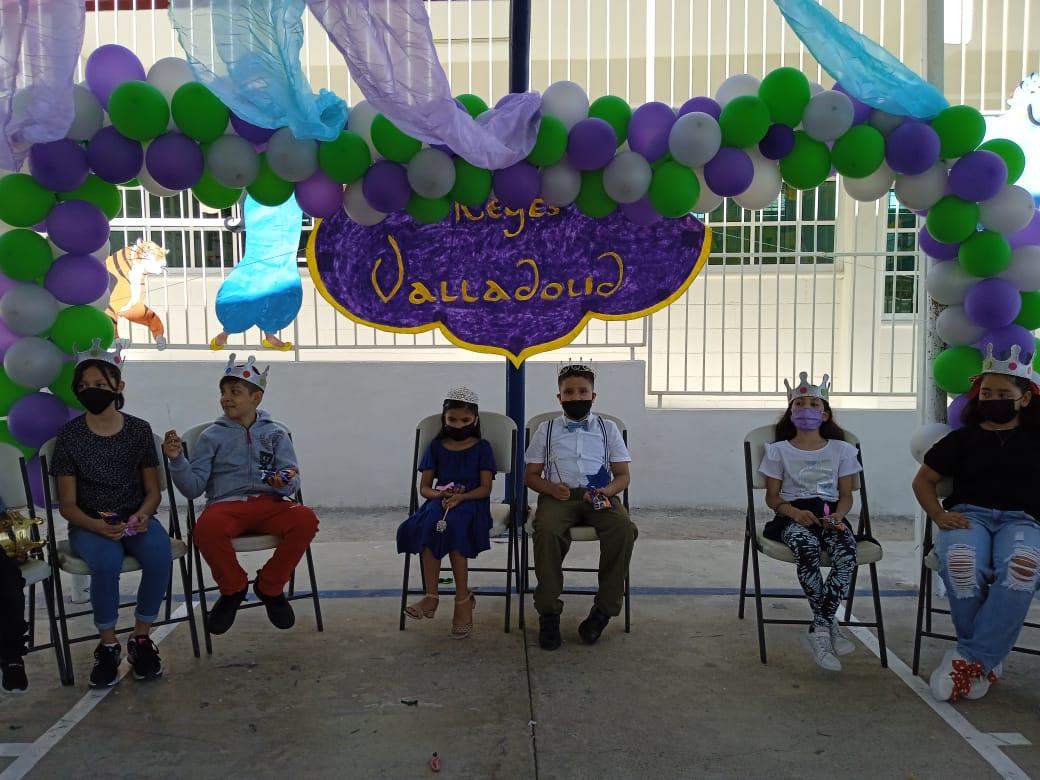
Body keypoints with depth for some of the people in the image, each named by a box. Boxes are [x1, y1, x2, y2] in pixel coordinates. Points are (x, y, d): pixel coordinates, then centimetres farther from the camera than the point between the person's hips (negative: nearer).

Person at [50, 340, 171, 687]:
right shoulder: (69, 435, -2)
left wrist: (142, 515, -15)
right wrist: (98, 526, -20)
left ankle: (141, 638, -10)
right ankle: (107, 645, -11)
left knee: (159, 555, -32)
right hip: (88, 523, -1)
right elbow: (67, 504, -1)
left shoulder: (139, 430, 2)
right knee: (107, 562, -35)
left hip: (135, 518, 1)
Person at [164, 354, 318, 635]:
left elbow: (291, 478, 6)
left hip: (270, 503, 1)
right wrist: (177, 460, -11)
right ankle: (233, 588, -3)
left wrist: (285, 482, -17)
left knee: (306, 518, -31)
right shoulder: (212, 436, 12)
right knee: (207, 527, -37)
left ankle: (269, 586, -3)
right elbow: (193, 488, 6)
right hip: (226, 504, -1)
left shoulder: (276, 433, 14)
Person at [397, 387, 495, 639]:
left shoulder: (482, 448, 8)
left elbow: (485, 488, -1)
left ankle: (463, 599, -24)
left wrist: (461, 496, -19)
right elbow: (424, 487, 11)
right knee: (429, 524, -32)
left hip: (471, 503, -2)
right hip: (440, 501, 3)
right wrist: (440, 494, -11)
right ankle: (431, 595, -28)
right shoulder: (436, 447, 15)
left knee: (452, 525, -35)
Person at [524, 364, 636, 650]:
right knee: (546, 529, -36)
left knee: (624, 529, -33)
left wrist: (607, 491, -10)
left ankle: (604, 610, -19)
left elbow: (623, 475, 13)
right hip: (559, 495, 0)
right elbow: (530, 474, 14)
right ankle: (548, 613, -24)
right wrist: (551, 488, -8)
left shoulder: (608, 428, 17)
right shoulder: (546, 429, 17)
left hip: (599, 496, 1)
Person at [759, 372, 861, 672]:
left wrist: (838, 514, -11)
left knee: (847, 552, -33)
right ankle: (830, 625, -23)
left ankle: (819, 629, -21)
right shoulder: (778, 450, 12)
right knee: (806, 548, -37)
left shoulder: (842, 450, 16)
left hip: (830, 515, 2)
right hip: (793, 516, -1)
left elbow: (846, 495, 13)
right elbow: (772, 496, 7)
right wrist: (794, 512, -14)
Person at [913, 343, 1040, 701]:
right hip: (968, 516, 0)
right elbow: (923, 480, 20)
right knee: (961, 561, -39)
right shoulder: (961, 439, 19)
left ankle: (971, 658, -29)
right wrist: (939, 515, 3)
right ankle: (987, 659, -17)